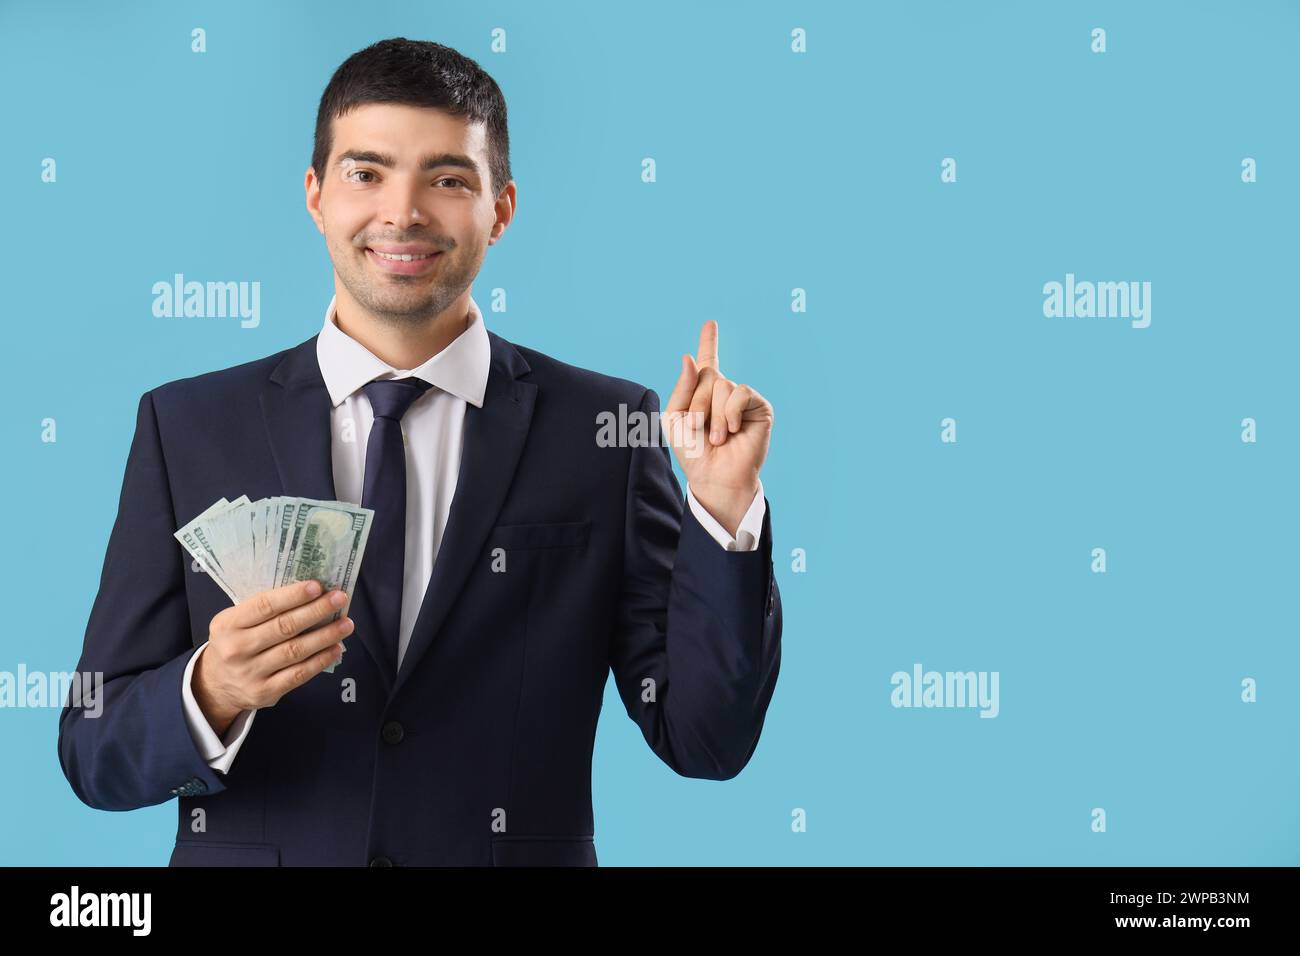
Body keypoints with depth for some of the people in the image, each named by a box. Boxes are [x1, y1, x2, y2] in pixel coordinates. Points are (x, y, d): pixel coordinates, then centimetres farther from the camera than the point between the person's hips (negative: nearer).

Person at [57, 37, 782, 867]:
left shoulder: (606, 429, -6)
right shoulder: (186, 427, -4)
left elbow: (706, 743, -8)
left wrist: (724, 505, -20)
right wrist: (211, 694, -24)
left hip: (523, 849, 0)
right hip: (249, 852, 1)